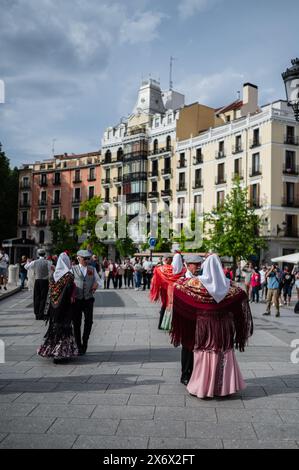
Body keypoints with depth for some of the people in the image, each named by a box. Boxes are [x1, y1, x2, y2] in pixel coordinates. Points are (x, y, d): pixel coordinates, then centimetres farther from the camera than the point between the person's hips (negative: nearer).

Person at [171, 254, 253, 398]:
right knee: (223, 355, 12)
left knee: (205, 354, 6)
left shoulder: (197, 282, -9)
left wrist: (179, 281, 20)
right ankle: (224, 385, 18)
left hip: (204, 324, -2)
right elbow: (242, 293, 9)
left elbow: (178, 285, -1)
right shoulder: (227, 283, -1)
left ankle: (202, 386, 10)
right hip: (223, 325, 2)